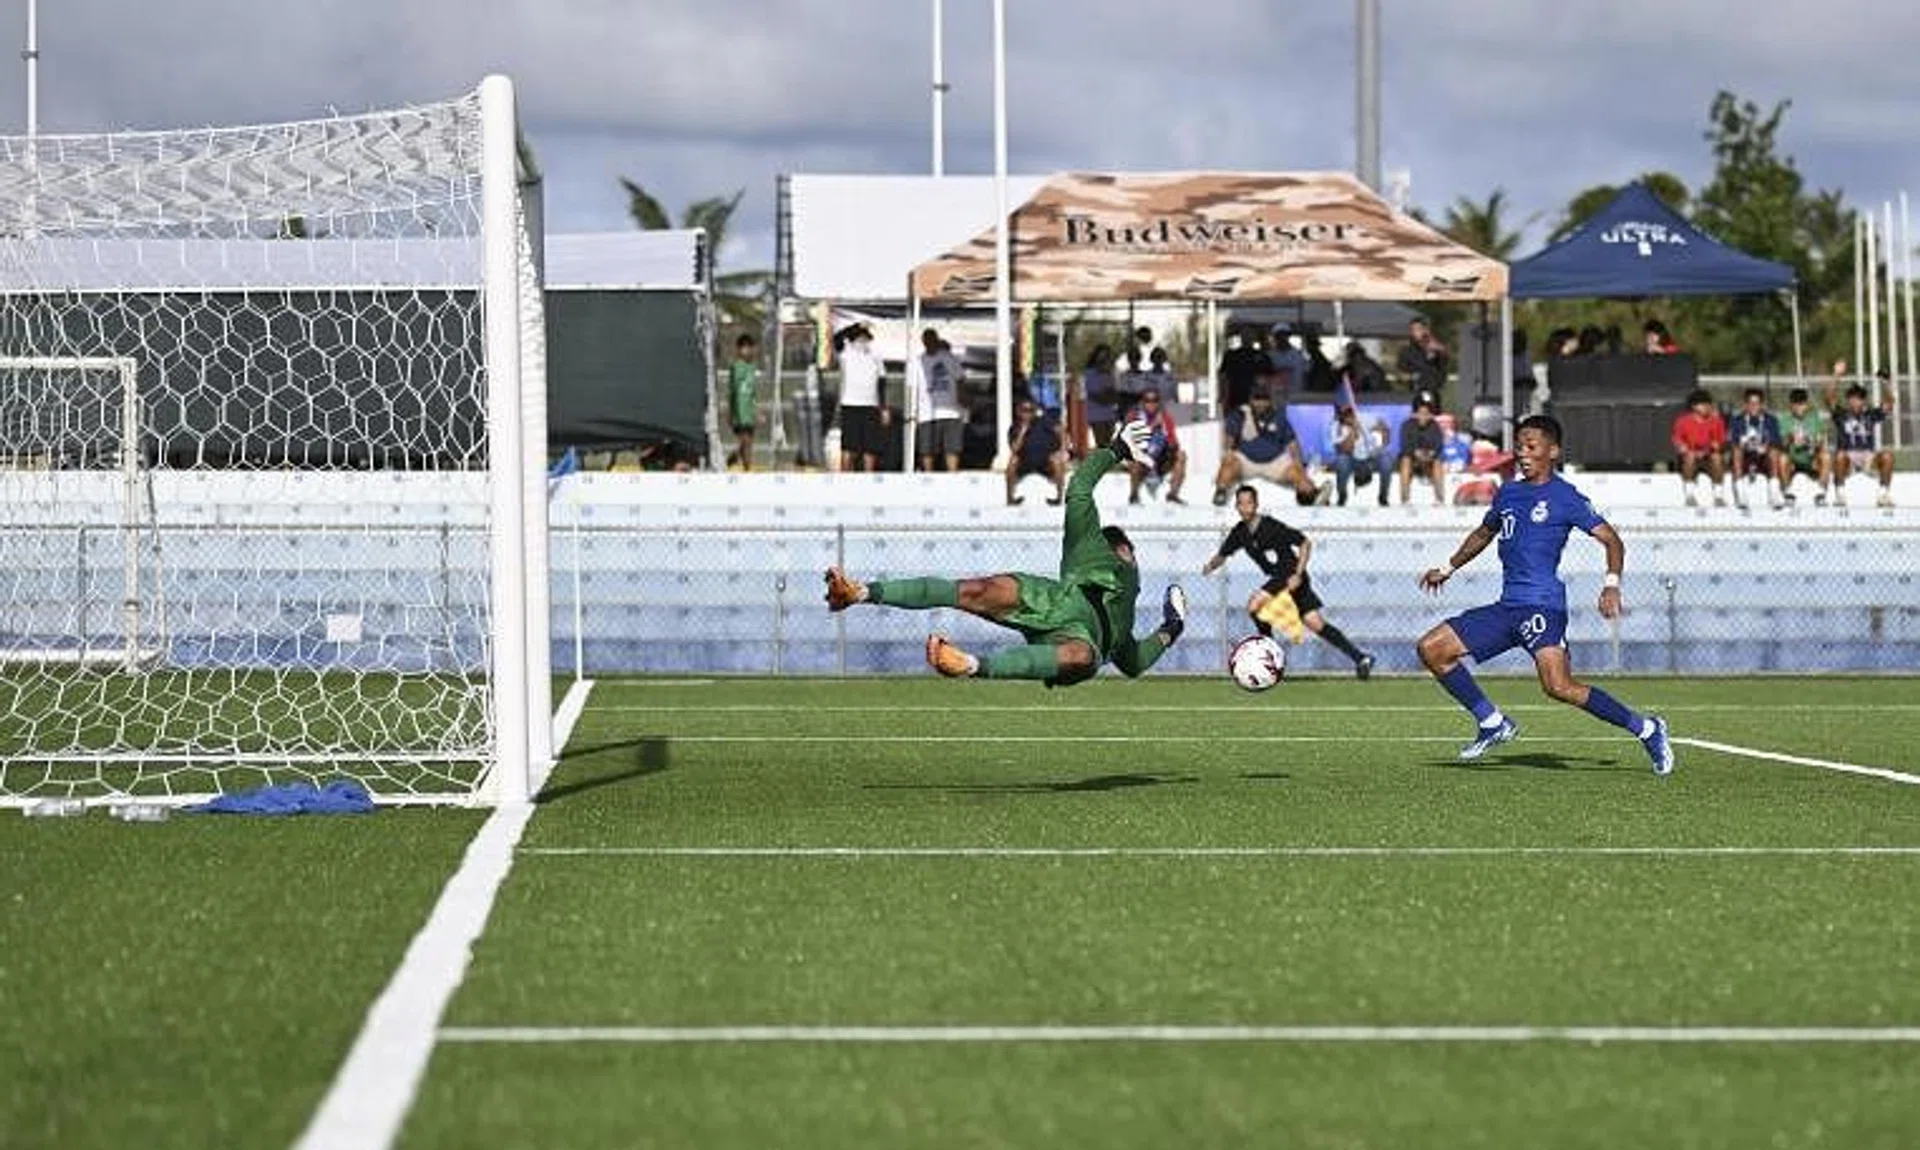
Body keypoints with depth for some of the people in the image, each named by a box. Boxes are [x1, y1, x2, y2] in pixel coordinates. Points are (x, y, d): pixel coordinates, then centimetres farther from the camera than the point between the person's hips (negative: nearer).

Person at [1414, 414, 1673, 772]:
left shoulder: (1565, 497, -3)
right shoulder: (1508, 494, 17)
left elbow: (1611, 540, -6)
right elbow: (1484, 533, 37)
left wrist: (1611, 584, -21)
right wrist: (1448, 569, 37)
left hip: (1542, 606, -8)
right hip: (1506, 607, 8)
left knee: (1559, 687, -26)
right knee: (1431, 649, 2)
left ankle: (1646, 729, -14)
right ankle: (1492, 723, 9)